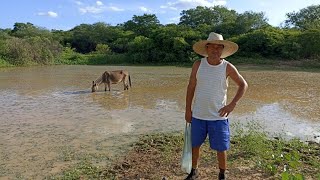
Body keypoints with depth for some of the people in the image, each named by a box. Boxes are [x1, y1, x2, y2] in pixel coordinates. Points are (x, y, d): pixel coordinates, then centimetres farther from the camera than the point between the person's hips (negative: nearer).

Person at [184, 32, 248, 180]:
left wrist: (232, 104, -7)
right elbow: (191, 88, 1)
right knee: (194, 145, 15)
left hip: (218, 116, -1)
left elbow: (243, 85, 3)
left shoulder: (228, 67, -6)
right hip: (198, 115, 2)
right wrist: (188, 110, 0)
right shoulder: (198, 65, -4)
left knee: (221, 149, 7)